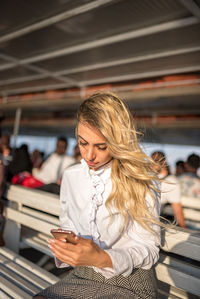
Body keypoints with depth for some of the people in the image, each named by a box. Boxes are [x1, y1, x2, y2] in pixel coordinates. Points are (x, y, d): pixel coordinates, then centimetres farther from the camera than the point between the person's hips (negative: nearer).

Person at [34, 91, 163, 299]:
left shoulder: (140, 180, -13)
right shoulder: (70, 177, 1)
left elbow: (148, 250, -11)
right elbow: (67, 228, 11)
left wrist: (102, 258, -27)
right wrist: (63, 249, -11)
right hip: (81, 277, 4)